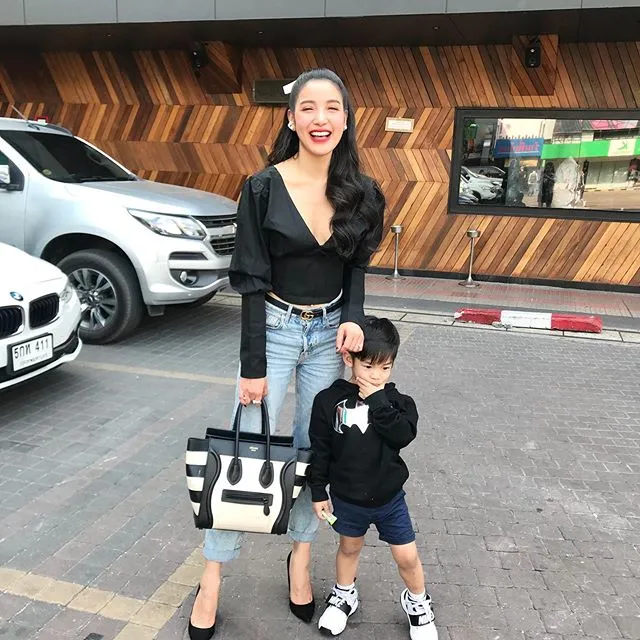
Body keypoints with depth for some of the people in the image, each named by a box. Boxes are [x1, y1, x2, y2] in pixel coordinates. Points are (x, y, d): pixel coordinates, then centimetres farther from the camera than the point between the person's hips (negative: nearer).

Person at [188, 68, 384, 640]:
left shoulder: (361, 193, -2)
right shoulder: (264, 188, -11)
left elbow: (357, 266, 8)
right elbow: (253, 281, -11)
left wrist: (354, 317, -11)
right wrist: (252, 366, -11)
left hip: (331, 332, 3)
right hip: (274, 330, -3)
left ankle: (301, 556, 31)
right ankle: (213, 573, 18)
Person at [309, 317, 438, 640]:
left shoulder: (396, 401, -9)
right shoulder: (329, 400, -14)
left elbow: (404, 435, -27)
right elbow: (320, 449, -7)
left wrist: (377, 401, -29)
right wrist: (318, 492, -4)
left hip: (389, 497, 0)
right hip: (347, 497, 0)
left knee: (407, 556, 9)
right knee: (349, 547, 23)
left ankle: (417, 601, 38)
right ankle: (344, 595, 49)